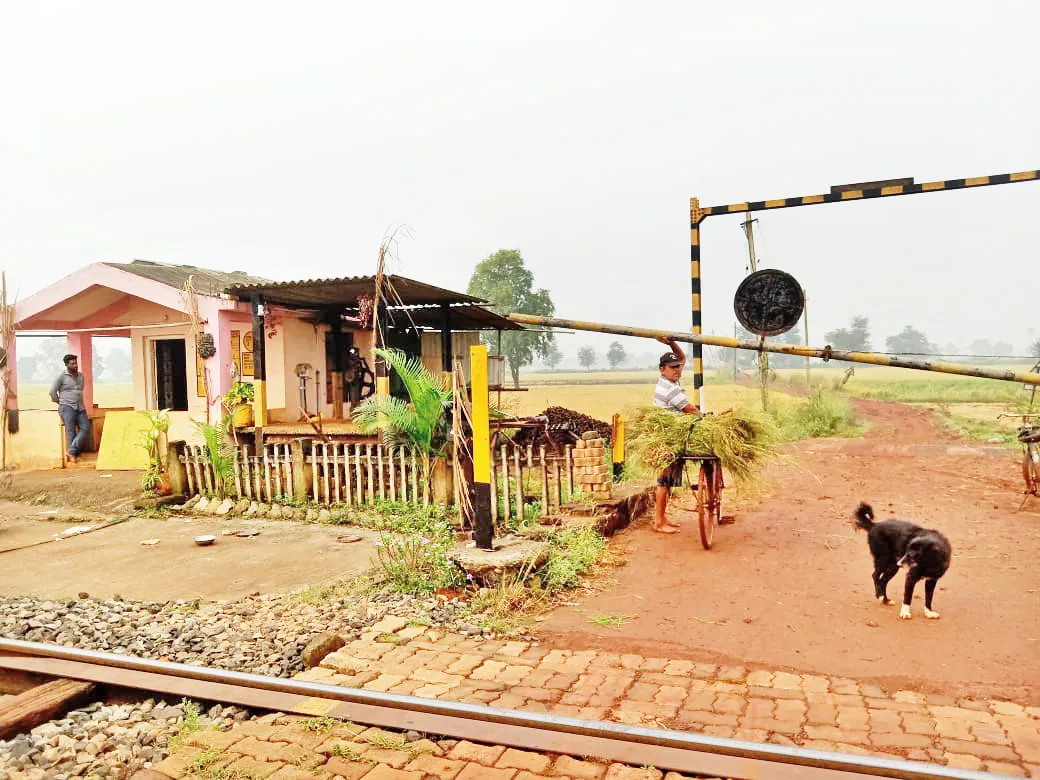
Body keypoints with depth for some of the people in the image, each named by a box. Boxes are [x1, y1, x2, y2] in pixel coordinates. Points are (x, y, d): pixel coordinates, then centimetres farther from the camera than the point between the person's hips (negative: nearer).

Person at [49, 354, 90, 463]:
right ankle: (74, 454, -9)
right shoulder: (61, 376, -1)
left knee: (85, 428, -11)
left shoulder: (80, 376, 17)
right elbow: (52, 391, 0)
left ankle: (72, 452, -12)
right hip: (67, 407, -5)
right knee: (71, 430, -10)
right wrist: (60, 402, 9)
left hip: (80, 408, 5)